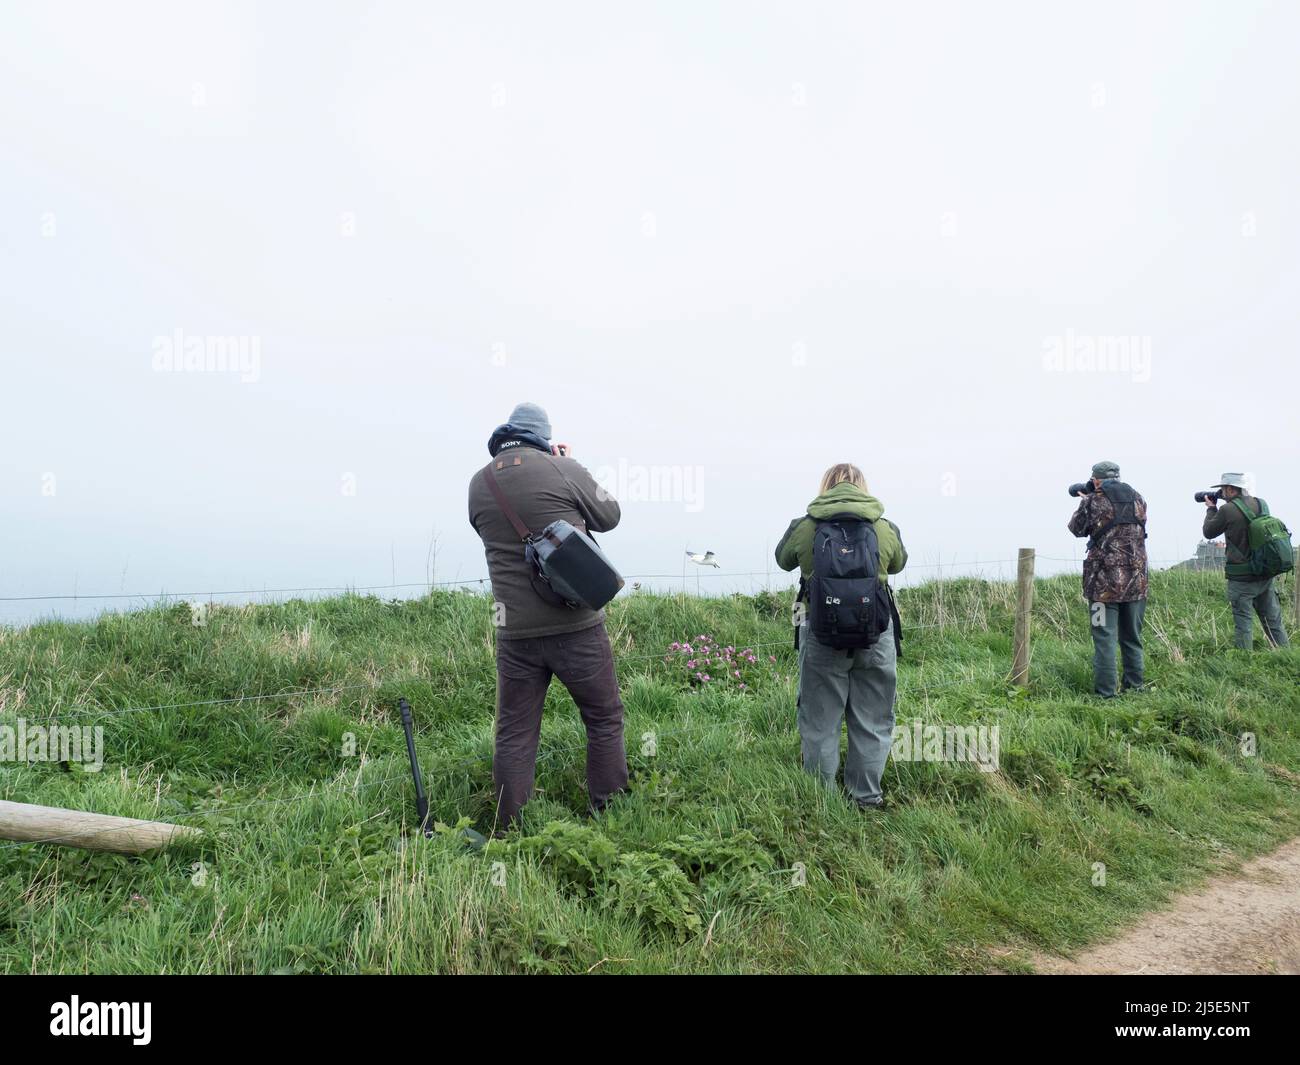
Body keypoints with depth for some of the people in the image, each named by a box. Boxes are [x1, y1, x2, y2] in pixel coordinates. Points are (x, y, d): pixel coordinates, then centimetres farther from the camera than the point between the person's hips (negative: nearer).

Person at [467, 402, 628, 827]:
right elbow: (609, 516, 5)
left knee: (514, 735, 10)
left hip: (515, 632, 3)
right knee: (605, 720, 13)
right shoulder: (561, 470, -9)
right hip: (576, 627, -3)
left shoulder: (478, 484, 4)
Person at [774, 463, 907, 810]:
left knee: (820, 722, 11)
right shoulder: (886, 529, -2)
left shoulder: (803, 527, -4)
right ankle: (867, 797, 22)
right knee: (872, 721, 14)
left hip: (821, 636, -1)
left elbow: (783, 560, 14)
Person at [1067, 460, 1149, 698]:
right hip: (1136, 580, 4)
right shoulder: (1138, 498, 5)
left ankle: (1105, 693, -1)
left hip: (1104, 581, -4)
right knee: (1132, 638, 16)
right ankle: (1134, 687, 23)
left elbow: (1076, 528, 7)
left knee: (1104, 638, 0)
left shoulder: (1093, 501, -7)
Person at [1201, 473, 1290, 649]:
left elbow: (1208, 532, 0)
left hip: (1241, 579, -6)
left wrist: (1211, 509, 13)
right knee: (1273, 622, 14)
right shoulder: (1262, 504, 3)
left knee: (1244, 625, 1)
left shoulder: (1227, 510, -16)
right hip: (1265, 575, 6)